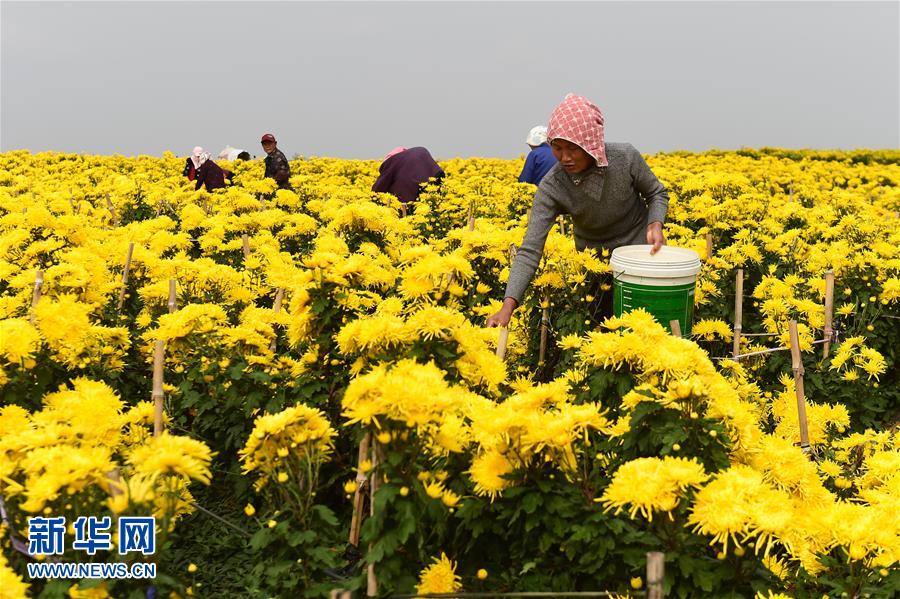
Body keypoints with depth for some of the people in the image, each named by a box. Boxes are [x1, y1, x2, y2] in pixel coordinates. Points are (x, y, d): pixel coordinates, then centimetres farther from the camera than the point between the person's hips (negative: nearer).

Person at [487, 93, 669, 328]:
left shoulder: (626, 157, -27)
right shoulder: (551, 187, -28)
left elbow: (657, 194, -6)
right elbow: (530, 250, -34)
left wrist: (656, 224, -28)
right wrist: (508, 306, -46)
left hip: (639, 249, 0)